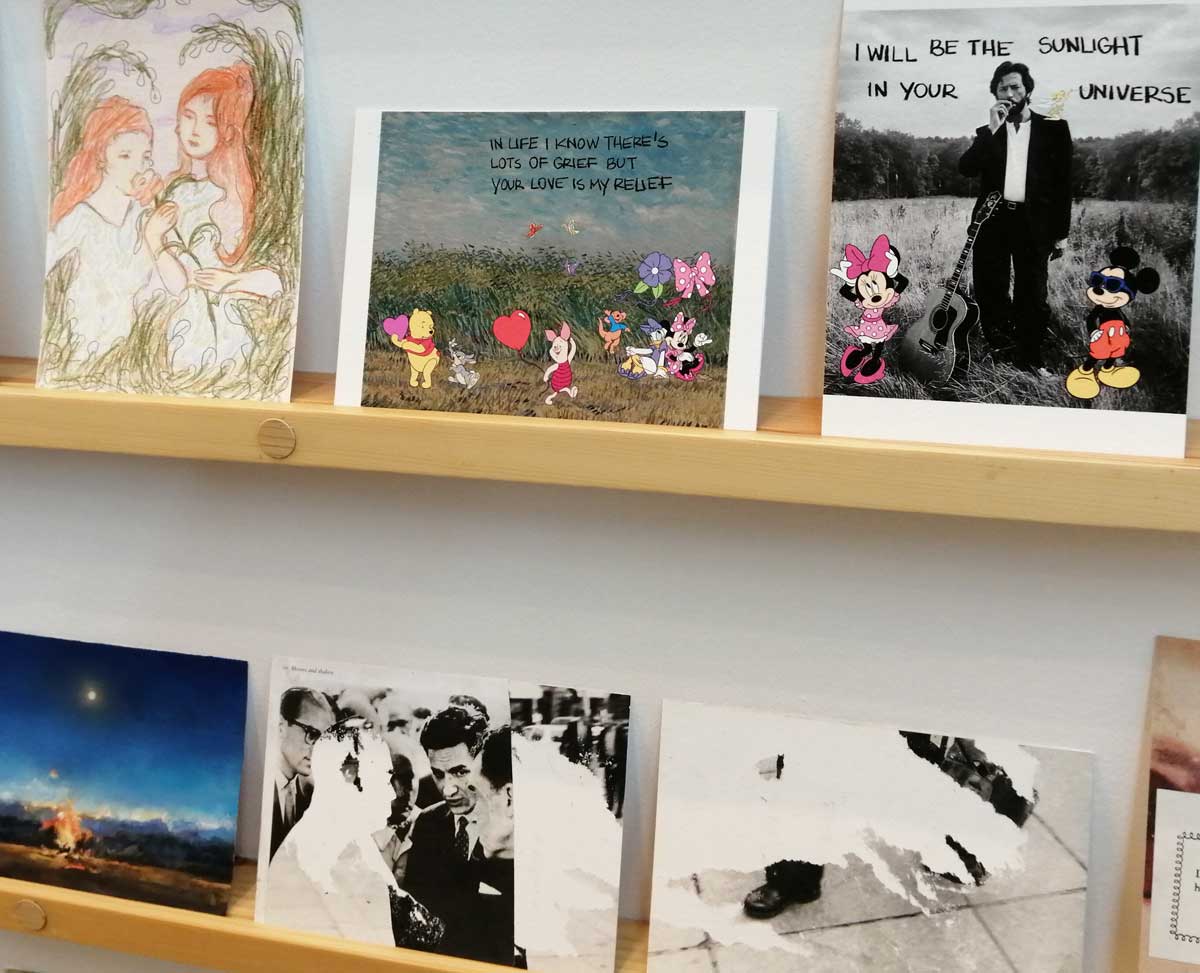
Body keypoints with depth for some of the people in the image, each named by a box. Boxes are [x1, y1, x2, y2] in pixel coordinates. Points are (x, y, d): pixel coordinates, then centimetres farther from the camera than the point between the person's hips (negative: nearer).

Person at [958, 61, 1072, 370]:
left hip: (1033, 224, -2)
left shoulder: (1054, 128, 7)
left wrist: (1061, 233, 0)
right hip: (992, 220, 2)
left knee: (1032, 297, -3)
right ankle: (1002, 357, 15)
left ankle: (1029, 364, 5)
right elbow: (966, 168, -3)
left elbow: (1063, 182, 5)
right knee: (990, 294, 3)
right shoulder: (987, 132, 14)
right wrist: (992, 129, -9)